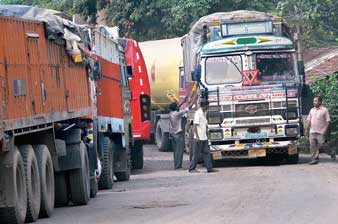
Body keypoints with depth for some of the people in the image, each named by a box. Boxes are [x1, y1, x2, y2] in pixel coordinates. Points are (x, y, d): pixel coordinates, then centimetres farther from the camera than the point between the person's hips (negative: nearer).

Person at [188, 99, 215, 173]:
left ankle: (209, 168, 5)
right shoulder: (198, 113, -12)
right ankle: (191, 169, 3)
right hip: (199, 138, -9)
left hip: (204, 138, 9)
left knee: (206, 153, 5)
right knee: (196, 154, -3)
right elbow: (195, 126, -17)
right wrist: (197, 137, -22)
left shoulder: (204, 113, 15)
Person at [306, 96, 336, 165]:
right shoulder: (312, 110, 14)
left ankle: (332, 153, 13)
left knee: (321, 145, -9)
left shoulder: (324, 110, -3)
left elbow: (328, 121, -5)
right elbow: (309, 120, 19)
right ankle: (315, 159, 4)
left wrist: (325, 129, -15)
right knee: (313, 146, -1)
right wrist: (307, 129, 12)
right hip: (312, 131, 5)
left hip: (320, 132, -5)